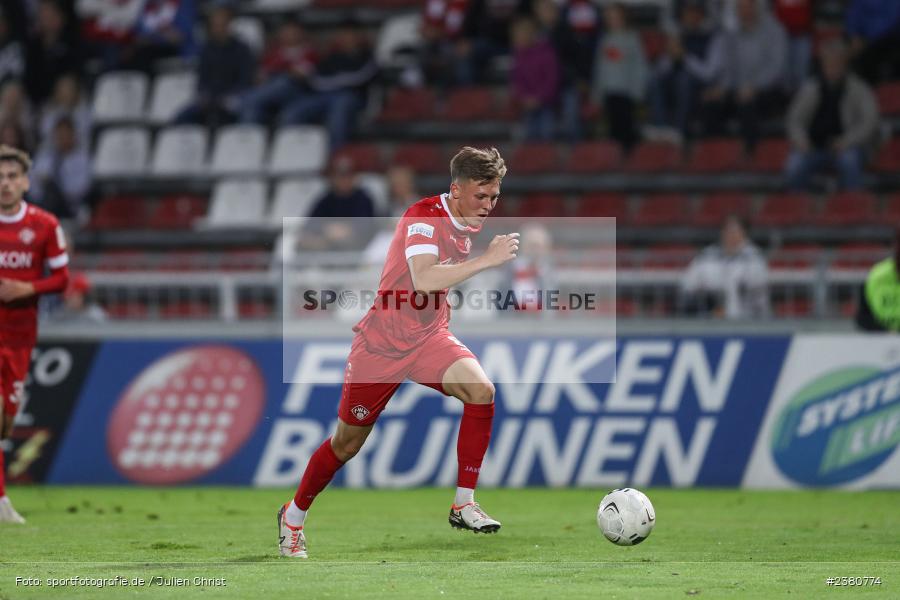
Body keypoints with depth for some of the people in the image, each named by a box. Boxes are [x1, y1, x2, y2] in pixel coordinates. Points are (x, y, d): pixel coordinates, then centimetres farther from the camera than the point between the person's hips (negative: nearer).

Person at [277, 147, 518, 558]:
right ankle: (293, 516, 32)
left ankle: (463, 505, -18)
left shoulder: (468, 224, 2)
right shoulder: (423, 217, -22)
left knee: (481, 389, -24)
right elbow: (423, 279, -40)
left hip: (430, 338, 6)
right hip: (382, 343, -5)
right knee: (348, 442, 7)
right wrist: (487, 260, -41)